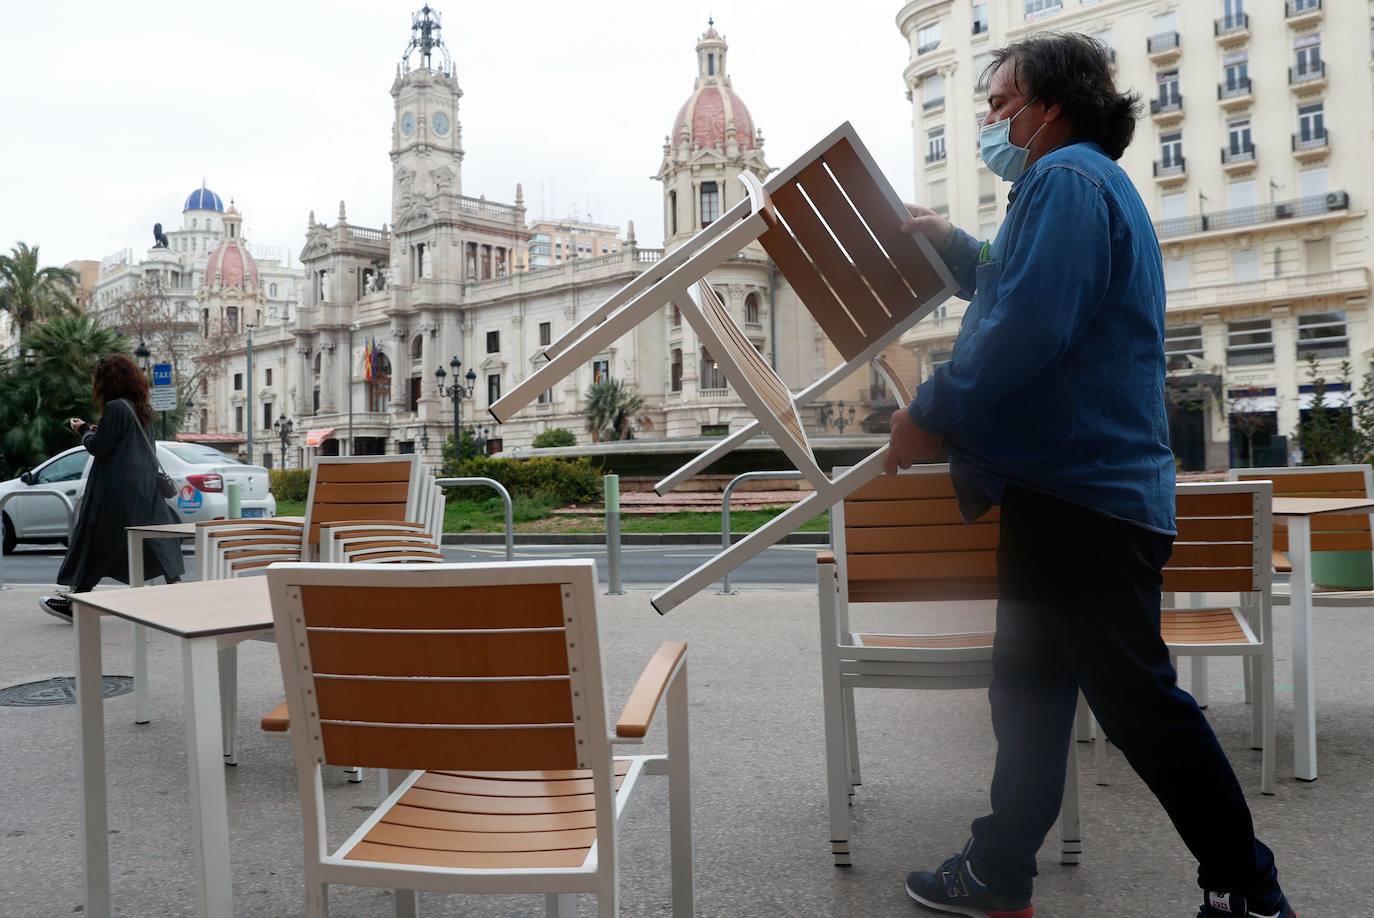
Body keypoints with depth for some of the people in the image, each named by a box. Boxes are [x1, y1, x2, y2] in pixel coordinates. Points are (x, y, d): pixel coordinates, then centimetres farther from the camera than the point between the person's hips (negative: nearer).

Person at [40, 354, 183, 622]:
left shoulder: (115, 408, -14)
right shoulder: (143, 409, 11)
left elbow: (97, 447, -12)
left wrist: (84, 430, 6)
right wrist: (97, 431, 13)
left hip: (116, 490, -7)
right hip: (145, 488, 7)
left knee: (96, 540, 3)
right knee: (156, 540, 7)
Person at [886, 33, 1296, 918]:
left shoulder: (1067, 179, -12)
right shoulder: (1085, 182, 23)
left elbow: (1027, 329, -24)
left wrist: (932, 415, -14)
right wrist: (955, 245, 29)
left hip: (1084, 492, -11)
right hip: (1065, 488, 11)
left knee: (1138, 700, -2)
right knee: (1027, 693, 15)